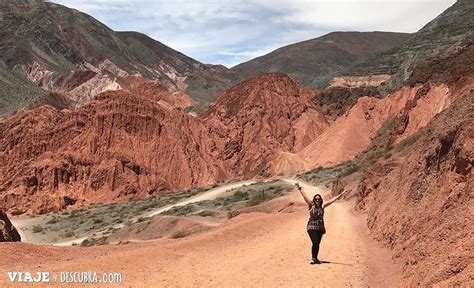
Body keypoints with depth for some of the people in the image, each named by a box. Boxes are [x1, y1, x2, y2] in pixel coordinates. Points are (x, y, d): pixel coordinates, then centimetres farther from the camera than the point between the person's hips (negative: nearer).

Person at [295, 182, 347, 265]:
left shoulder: (322, 206, 7)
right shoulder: (311, 205, 0)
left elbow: (332, 200, 7)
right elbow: (305, 197, -4)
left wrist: (340, 195, 7)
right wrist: (300, 189, -8)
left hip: (320, 228, 3)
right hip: (312, 227, -3)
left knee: (317, 244, 6)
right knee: (315, 242, -15)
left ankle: (315, 258, 21)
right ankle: (313, 258, -1)